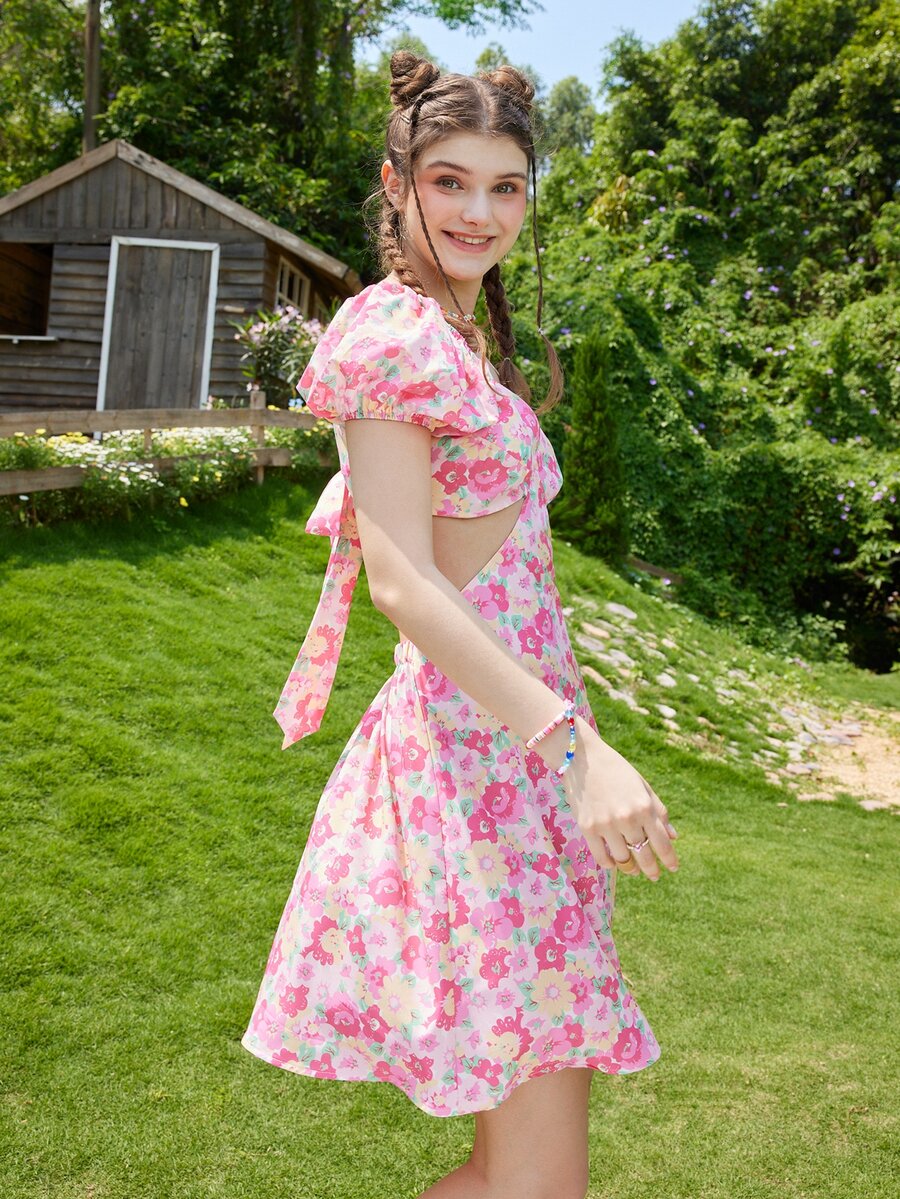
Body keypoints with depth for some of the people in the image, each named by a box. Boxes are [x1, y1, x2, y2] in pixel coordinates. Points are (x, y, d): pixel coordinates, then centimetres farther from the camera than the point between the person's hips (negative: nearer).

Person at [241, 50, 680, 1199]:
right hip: (475, 744, -10)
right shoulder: (392, 331, -12)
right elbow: (400, 580, -21)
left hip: (517, 732, 10)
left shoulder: (458, 335, 18)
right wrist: (577, 744, -29)